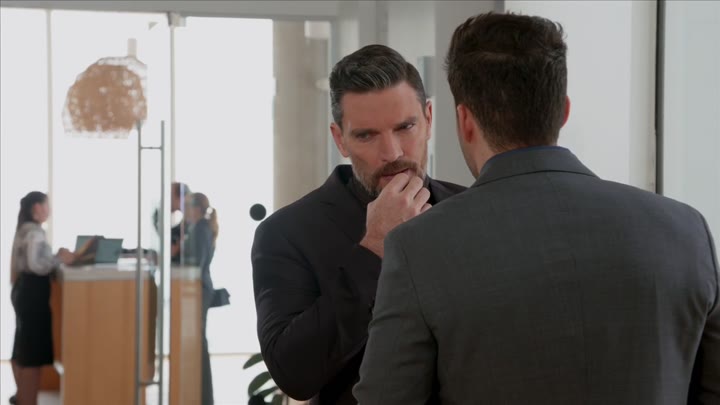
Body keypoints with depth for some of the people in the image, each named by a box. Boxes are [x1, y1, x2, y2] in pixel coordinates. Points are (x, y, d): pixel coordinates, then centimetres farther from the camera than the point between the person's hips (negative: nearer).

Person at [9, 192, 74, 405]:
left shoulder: (25, 229, 13)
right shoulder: (35, 232, -17)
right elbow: (36, 265, -27)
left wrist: (57, 257, 11)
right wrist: (60, 259, -19)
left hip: (24, 289, 11)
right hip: (33, 292, -11)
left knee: (22, 347, 20)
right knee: (33, 352, -7)